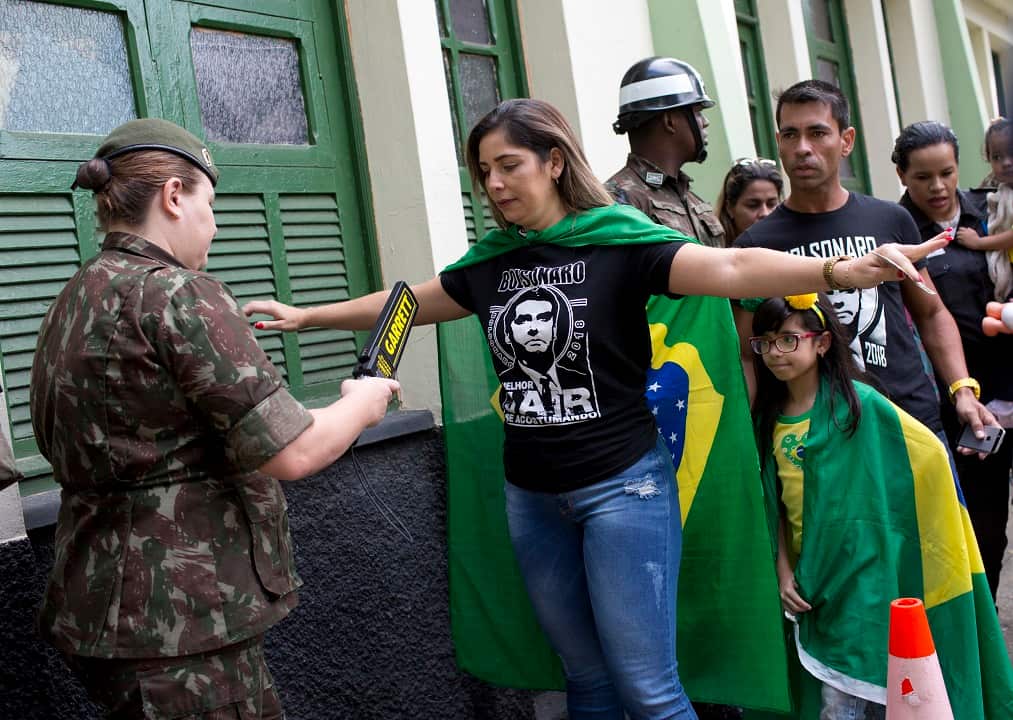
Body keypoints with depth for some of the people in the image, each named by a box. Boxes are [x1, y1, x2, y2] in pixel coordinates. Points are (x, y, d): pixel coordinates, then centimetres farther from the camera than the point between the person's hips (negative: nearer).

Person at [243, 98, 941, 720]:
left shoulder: (620, 242, -11)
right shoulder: (489, 262, 5)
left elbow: (730, 268, -24)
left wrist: (838, 270, -39)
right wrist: (304, 315, 23)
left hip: (623, 486, -5)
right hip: (531, 496, 5)